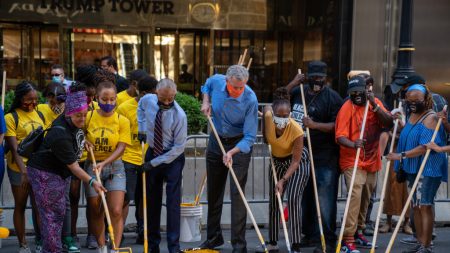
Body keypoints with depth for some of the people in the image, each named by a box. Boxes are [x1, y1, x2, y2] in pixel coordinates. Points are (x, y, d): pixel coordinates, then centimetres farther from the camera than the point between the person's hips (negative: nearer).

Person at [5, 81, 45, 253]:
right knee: (20, 206, 9)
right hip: (19, 169, -4)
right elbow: (14, 149, -14)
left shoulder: (39, 114, 6)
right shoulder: (11, 118, -9)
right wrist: (24, 171, -22)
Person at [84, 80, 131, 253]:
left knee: (116, 211, -11)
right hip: (92, 167, 1)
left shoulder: (122, 121, -6)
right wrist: (84, 141, -11)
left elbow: (120, 148, -11)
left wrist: (104, 163, -25)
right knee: (96, 212, 9)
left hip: (114, 168, -1)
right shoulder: (88, 117, -3)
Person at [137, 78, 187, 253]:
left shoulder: (179, 115, -22)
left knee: (173, 201, -7)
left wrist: (154, 163, -17)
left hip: (173, 157, -4)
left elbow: (179, 147, -18)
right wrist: (141, 128, 7)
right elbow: (140, 107, 19)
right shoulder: (148, 100, -9)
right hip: (152, 153, 5)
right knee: (152, 200, 9)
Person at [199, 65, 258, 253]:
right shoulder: (216, 81, -15)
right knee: (213, 192, 13)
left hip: (240, 144, -5)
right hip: (217, 140, 5)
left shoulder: (250, 100, -27)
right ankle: (213, 237, 28)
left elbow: (249, 137, -26)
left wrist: (231, 152, -40)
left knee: (237, 193, -12)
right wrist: (206, 103, -4)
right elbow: (206, 86, 13)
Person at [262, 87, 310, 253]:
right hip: (277, 162, 5)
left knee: (293, 199, -19)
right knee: (273, 202, 11)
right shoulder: (268, 117, -26)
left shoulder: (296, 130, -34)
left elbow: (296, 160, -26)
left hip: (297, 163, -5)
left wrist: (283, 180, -32)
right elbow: (267, 108, 1)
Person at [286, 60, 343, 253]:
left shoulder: (332, 97, -6)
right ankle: (310, 235, 26)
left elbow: (337, 125, -11)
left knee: (325, 199, -8)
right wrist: (293, 84, 2)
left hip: (325, 159, -6)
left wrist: (314, 125, -22)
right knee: (304, 197, 14)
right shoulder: (298, 92, 13)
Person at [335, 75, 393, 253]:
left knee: (365, 198, 14)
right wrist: (353, 144, -38)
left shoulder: (375, 102, 5)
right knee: (355, 196, -18)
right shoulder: (347, 108, -11)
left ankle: (358, 231, 30)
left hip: (372, 160, 6)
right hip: (353, 161, -6)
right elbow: (340, 136, -18)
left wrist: (374, 105, -20)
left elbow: (388, 123, -9)